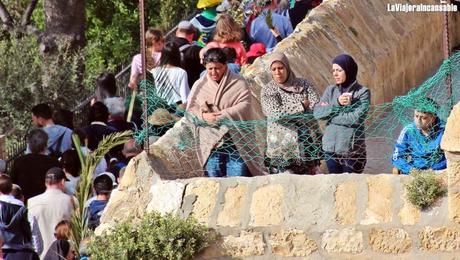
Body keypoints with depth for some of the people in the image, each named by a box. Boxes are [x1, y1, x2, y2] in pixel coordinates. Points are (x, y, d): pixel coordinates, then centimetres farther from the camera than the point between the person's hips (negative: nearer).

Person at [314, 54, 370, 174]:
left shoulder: (362, 92, -5)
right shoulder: (330, 90, 9)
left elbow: (357, 118, -17)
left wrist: (329, 112, -8)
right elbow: (317, 112, -2)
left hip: (352, 150, -4)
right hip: (331, 147, 4)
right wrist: (337, 104, -15)